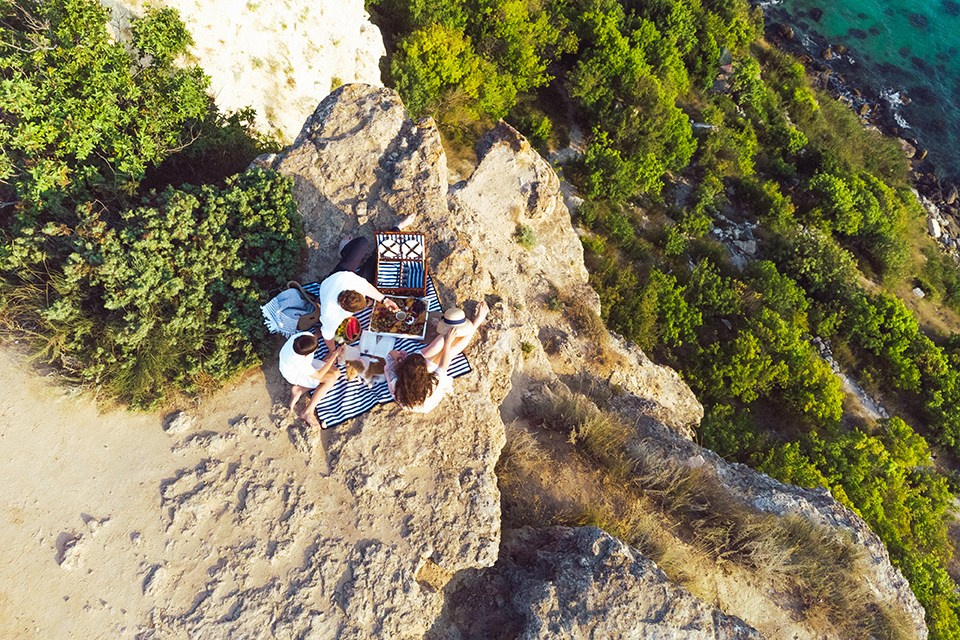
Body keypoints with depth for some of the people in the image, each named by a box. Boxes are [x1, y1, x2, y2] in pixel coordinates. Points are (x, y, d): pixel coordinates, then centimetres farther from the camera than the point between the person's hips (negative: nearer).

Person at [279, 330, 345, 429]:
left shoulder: (307, 335, -33)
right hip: (296, 374, -7)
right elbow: (318, 376, -28)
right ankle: (307, 412, -12)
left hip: (305, 363, 7)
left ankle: (299, 390, -1)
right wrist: (334, 356, -28)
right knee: (331, 379, -21)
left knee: (336, 373, -4)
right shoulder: (299, 361, -43)